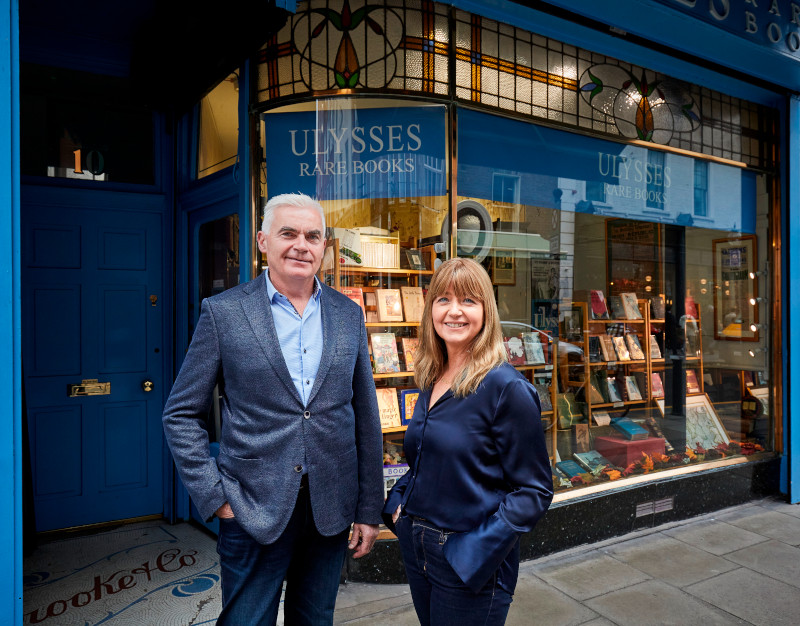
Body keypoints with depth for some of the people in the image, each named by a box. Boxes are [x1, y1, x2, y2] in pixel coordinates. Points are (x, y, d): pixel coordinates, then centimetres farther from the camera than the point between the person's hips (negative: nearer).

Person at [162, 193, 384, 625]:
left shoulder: (348, 315, 2)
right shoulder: (223, 313, -6)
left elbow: (366, 417, 5)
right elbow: (181, 414, -1)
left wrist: (369, 510, 5)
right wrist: (213, 495, -9)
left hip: (330, 510, 3)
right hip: (254, 509, -3)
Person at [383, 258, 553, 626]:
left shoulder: (507, 388, -18)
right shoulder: (432, 381, 3)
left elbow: (533, 490, -16)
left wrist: (478, 550, -22)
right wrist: (398, 501, 2)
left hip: (469, 567, -6)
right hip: (416, 548, 7)